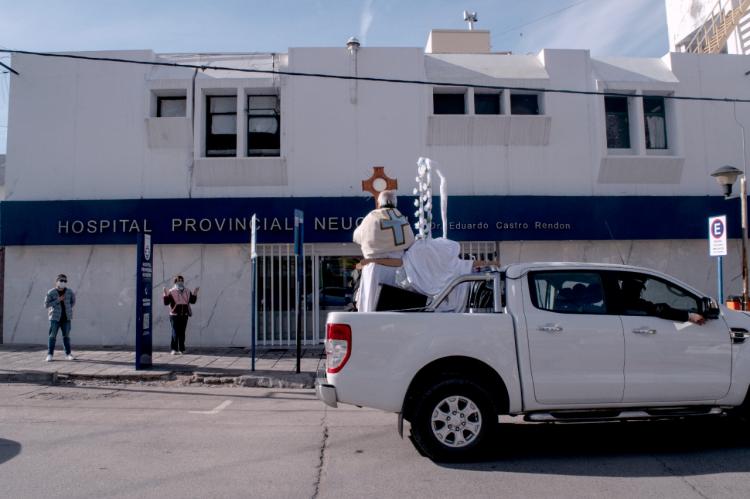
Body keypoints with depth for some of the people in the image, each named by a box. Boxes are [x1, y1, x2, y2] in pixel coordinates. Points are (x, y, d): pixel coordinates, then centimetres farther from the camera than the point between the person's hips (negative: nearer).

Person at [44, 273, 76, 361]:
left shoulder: (69, 292, 2)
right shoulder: (51, 292, -7)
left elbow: (73, 301, 19)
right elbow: (46, 304, -8)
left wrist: (69, 308, 6)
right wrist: (57, 300, -16)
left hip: (66, 318, 3)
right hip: (55, 318, -3)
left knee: (66, 336, 8)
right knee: (52, 336, -2)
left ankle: (68, 354, 14)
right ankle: (50, 354, 4)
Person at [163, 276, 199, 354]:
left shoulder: (187, 292, 10)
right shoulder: (171, 292, -3)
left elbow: (193, 301, 11)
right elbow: (166, 302, -8)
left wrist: (195, 293, 1)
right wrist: (166, 294, -20)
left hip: (184, 315, 4)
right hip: (174, 315, -3)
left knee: (182, 333, 8)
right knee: (175, 333, -4)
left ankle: (181, 349, 15)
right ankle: (174, 349, 3)